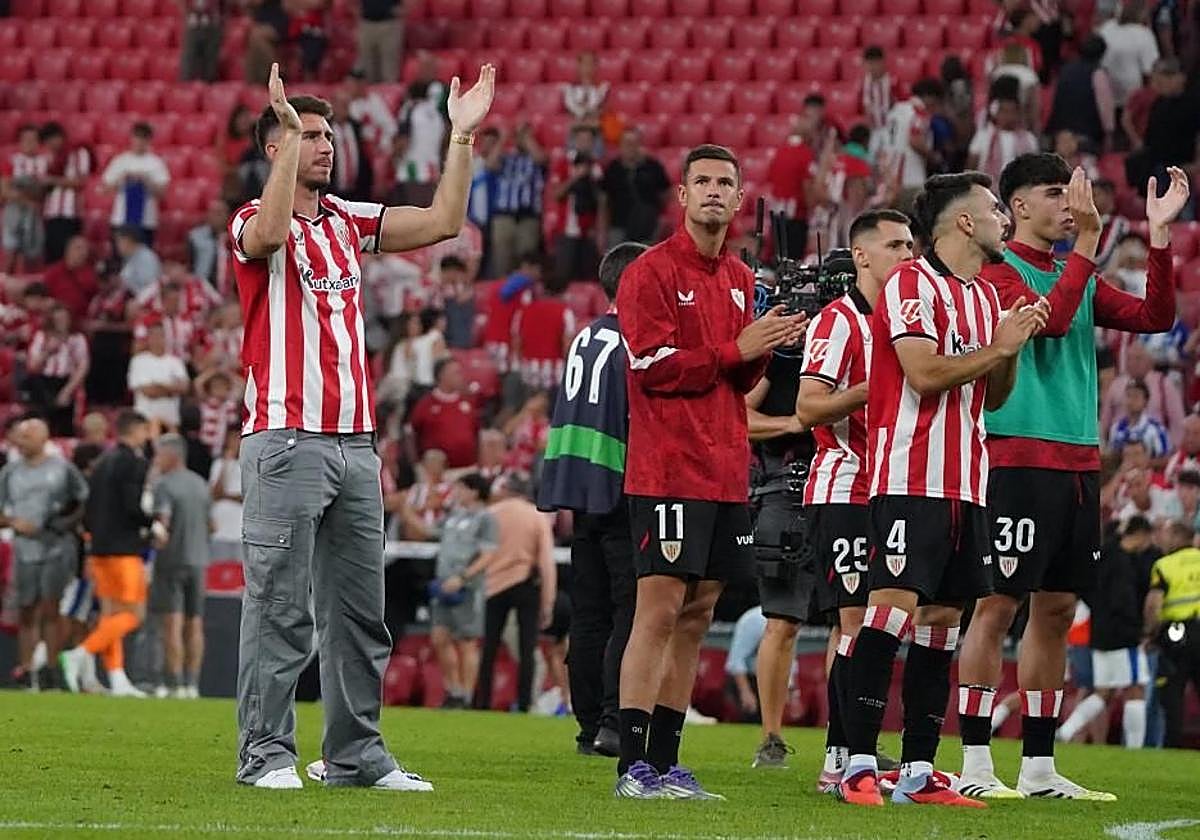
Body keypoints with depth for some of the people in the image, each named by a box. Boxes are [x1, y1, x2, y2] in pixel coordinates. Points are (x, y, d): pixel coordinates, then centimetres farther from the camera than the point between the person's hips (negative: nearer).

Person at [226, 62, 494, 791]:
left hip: (356, 441, 7)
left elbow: (443, 222, 14)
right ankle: (266, 754, -4)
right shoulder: (254, 223, -3)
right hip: (288, 441, -7)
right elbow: (270, 233, -28)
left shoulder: (346, 220, 16)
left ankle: (356, 753, 13)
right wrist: (288, 133, -27)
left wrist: (462, 136, 10)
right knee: (279, 608, -7)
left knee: (359, 610, 8)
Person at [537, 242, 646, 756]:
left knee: (589, 612, 9)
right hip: (620, 488, -8)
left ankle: (589, 725, 10)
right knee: (633, 608, -7)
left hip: (580, 484, 8)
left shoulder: (585, 338, 16)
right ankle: (613, 720, -15)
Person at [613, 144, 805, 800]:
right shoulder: (651, 273, -6)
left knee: (696, 616, 8)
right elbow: (654, 367, -14)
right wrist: (736, 349, -15)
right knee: (660, 610, -10)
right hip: (668, 470, -8)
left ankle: (665, 762, 12)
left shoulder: (741, 280, 17)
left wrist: (764, 351, -2)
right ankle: (634, 766, -10)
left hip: (725, 473, 8)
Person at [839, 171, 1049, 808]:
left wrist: (1013, 349, 6)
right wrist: (997, 347, -10)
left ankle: (919, 773, 8)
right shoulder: (911, 284, -7)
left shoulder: (986, 296, 20)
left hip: (966, 485, 9)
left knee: (942, 620, 6)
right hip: (911, 480, -9)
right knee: (892, 608, -14)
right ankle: (858, 766, -14)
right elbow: (924, 374, -18)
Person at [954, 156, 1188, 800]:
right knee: (997, 606, -7)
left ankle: (1038, 768, 13)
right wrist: (1087, 242, -21)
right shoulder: (1001, 271, -5)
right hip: (1019, 458, -8)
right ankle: (975, 765, -5)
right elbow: (1051, 318, -21)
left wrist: (1159, 236, 3)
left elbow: (1154, 317, 11)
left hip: (1078, 462, 8)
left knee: (1056, 612, 8)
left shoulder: (1078, 278, 18)